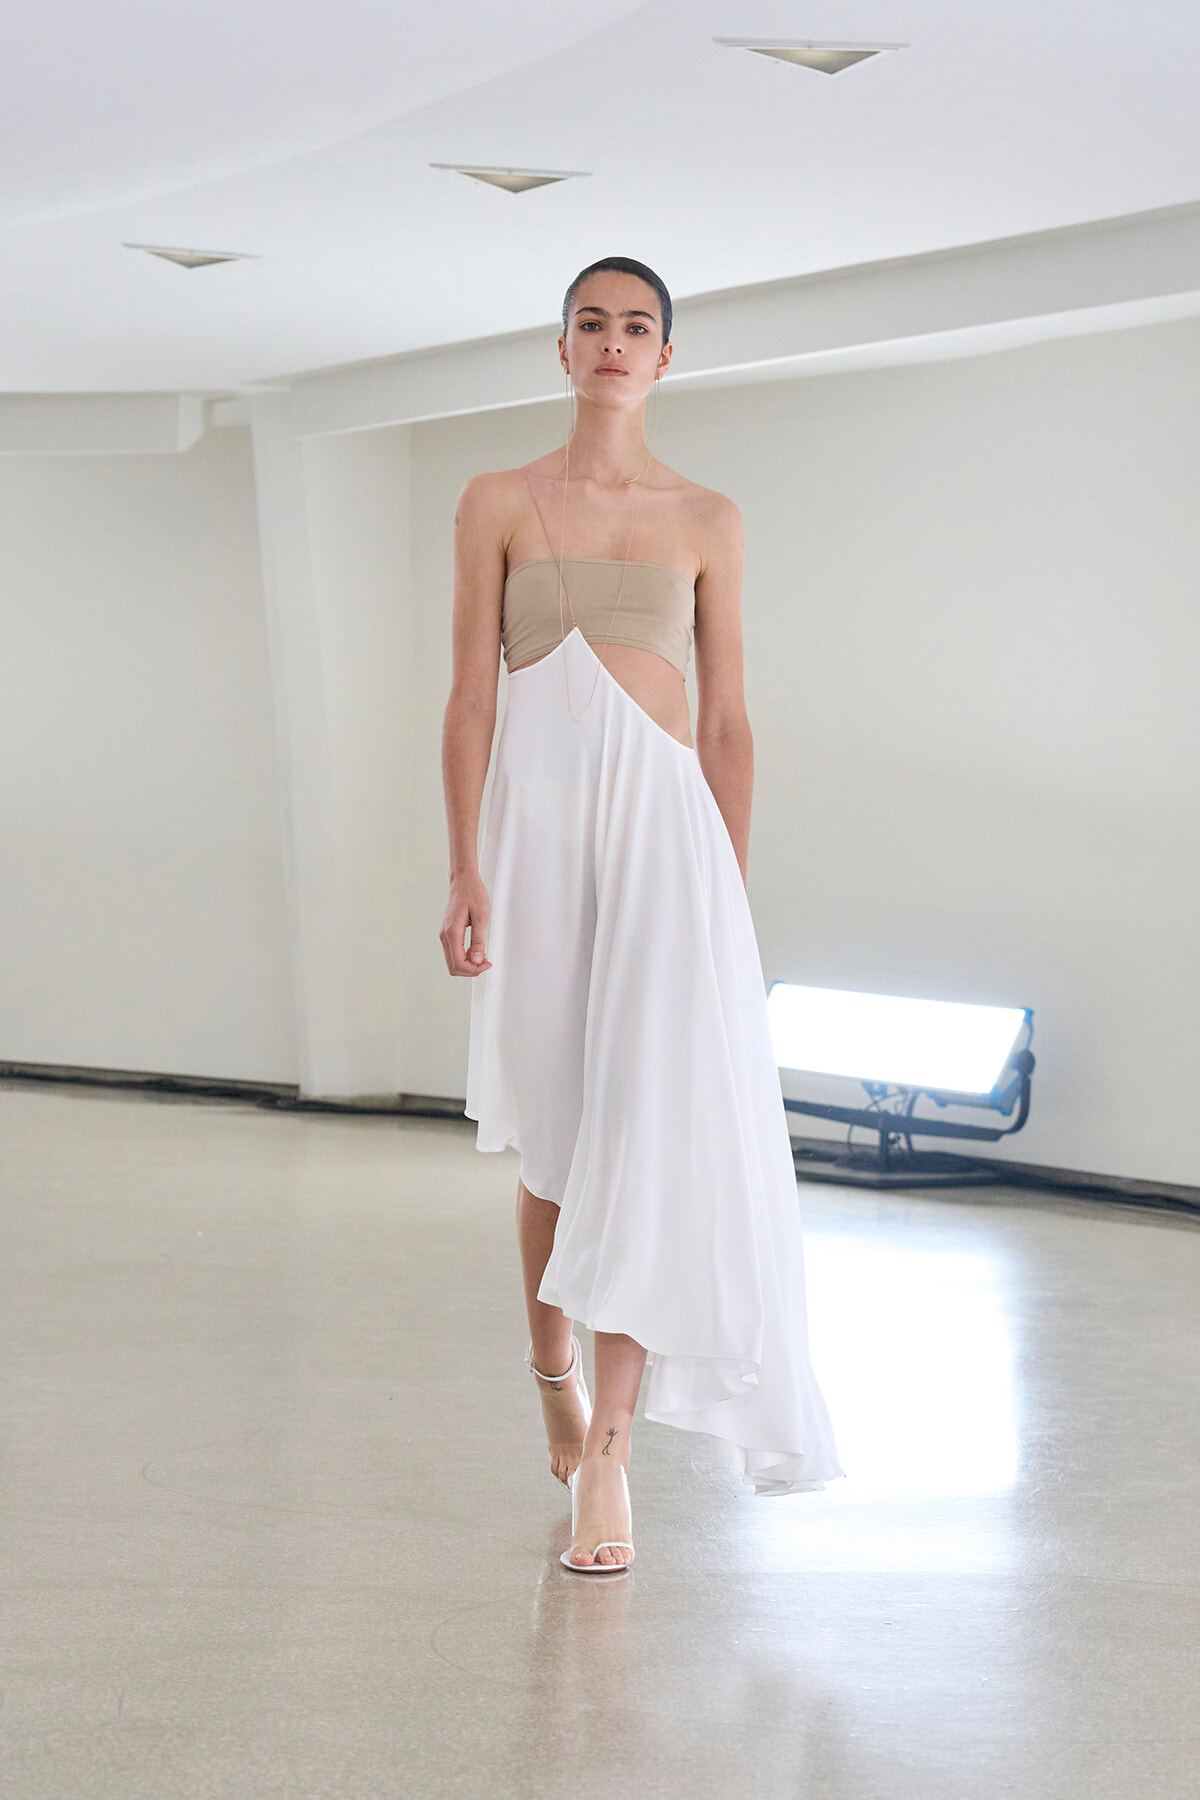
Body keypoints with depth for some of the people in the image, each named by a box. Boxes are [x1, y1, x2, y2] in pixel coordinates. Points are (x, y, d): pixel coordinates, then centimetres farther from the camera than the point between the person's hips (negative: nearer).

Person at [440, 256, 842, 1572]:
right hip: (539, 822, 0)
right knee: (552, 1132, 9)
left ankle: (608, 1451, -9)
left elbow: (725, 722, 9)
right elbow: (470, 696, 3)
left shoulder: (707, 520, 9)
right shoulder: (498, 504, 7)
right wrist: (464, 869, -6)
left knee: (648, 1126, -11)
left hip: (663, 826, 0)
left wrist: (734, 891, 5)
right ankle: (553, 1382, 32)